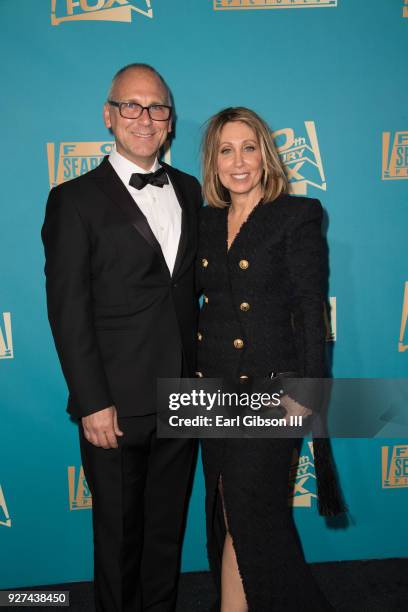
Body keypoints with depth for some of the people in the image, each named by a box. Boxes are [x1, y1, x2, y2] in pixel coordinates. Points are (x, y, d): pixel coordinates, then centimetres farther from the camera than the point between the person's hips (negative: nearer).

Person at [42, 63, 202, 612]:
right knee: (119, 532, 15)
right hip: (116, 407, -4)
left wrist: (201, 372, 6)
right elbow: (68, 311, -10)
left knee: (168, 526, 21)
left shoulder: (190, 191, 9)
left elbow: (194, 286, 11)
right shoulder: (75, 200, -6)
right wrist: (92, 403, -14)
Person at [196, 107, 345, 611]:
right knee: (226, 510, 16)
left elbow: (311, 311, -10)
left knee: (247, 515, 1)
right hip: (213, 389, 6)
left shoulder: (297, 216, -7)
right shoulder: (205, 220, 9)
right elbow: (196, 298, 12)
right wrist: (194, 374, 7)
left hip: (268, 389, -6)